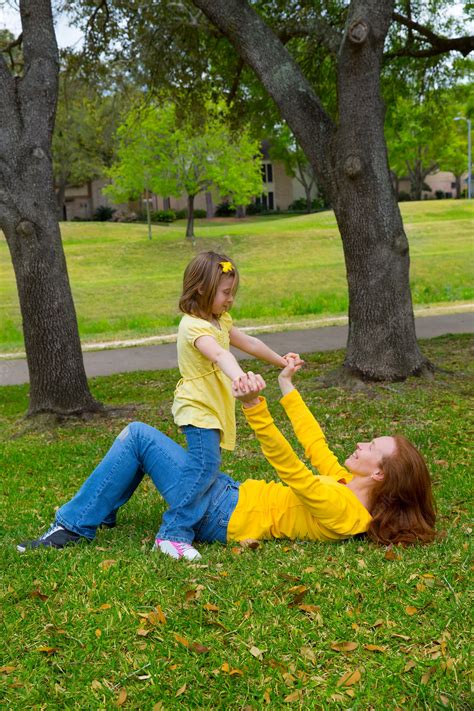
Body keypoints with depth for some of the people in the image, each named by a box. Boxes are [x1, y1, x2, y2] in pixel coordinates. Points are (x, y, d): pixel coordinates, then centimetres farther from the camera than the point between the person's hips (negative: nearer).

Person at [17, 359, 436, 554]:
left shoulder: (340, 509, -25)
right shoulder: (352, 489, 2)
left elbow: (288, 465, -35)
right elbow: (315, 445, 13)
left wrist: (255, 407, -46)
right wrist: (288, 388, 18)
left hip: (221, 517, -9)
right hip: (232, 495, 9)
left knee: (138, 436, -10)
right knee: (139, 437, 13)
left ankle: (75, 526, 2)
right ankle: (86, 514, 25)